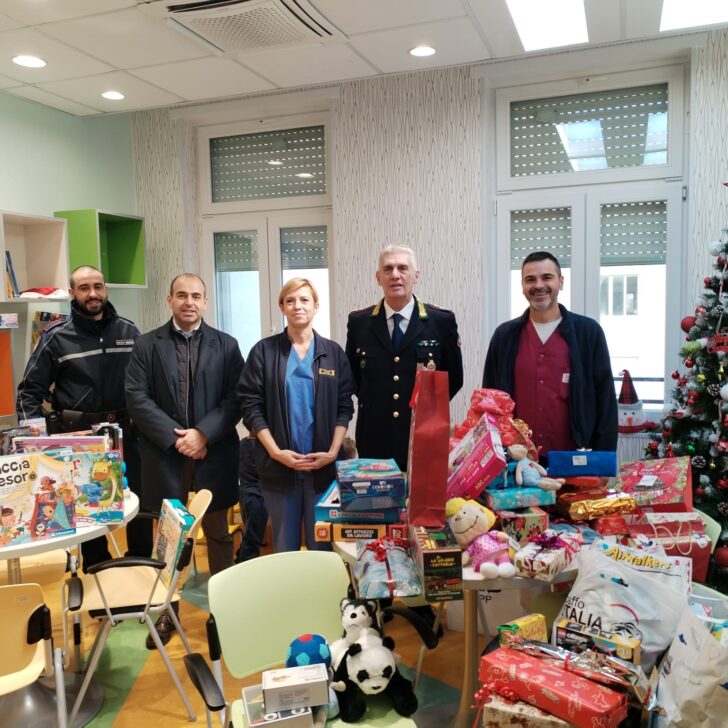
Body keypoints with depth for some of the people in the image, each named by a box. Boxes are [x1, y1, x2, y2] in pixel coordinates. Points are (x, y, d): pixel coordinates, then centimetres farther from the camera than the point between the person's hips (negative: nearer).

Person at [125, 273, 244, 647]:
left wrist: (203, 433, -15)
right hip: (165, 455, 0)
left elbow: (236, 398, -3)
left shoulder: (226, 345, 4)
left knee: (218, 534, 11)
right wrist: (174, 437, -13)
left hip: (214, 455, 0)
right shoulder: (147, 344, 3)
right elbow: (137, 397, -5)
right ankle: (166, 611, 25)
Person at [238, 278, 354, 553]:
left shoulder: (333, 352, 6)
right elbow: (251, 406, -3)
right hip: (278, 465, -1)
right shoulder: (264, 351, 2)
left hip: (323, 465, 1)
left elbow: (344, 407, 3)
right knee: (284, 546, 9)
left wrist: (333, 451, -9)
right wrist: (275, 451, -12)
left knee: (322, 545, 8)